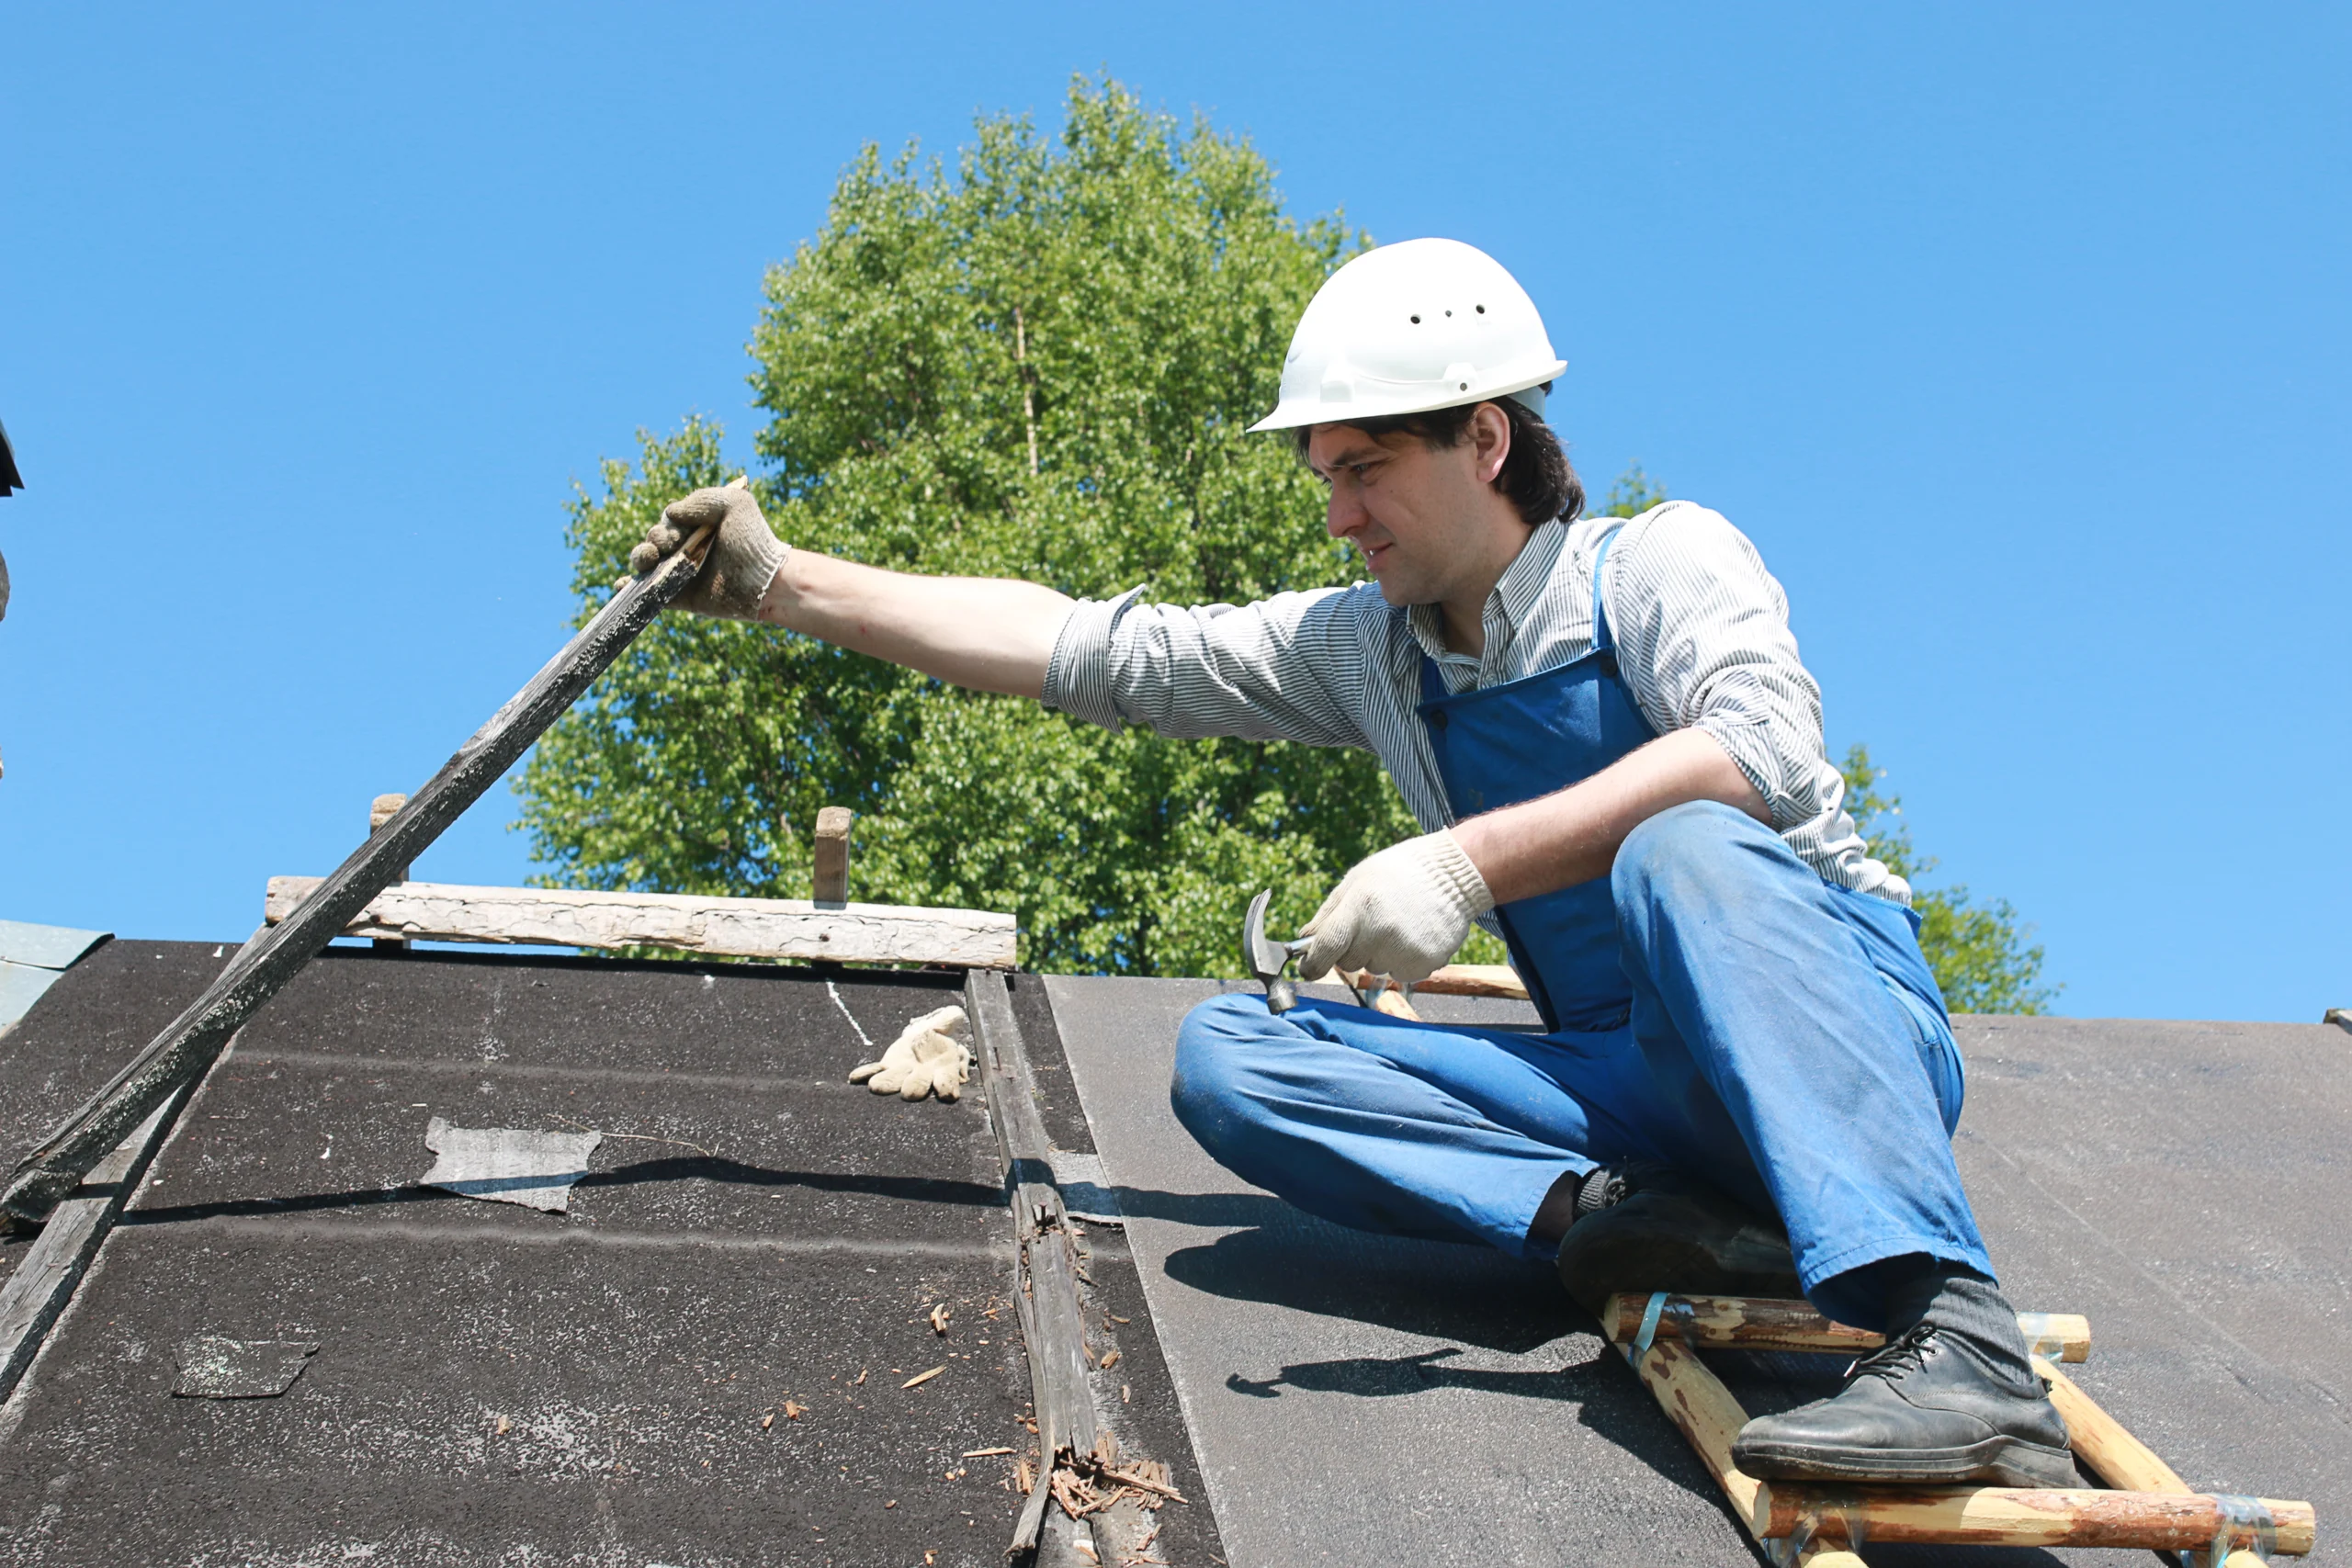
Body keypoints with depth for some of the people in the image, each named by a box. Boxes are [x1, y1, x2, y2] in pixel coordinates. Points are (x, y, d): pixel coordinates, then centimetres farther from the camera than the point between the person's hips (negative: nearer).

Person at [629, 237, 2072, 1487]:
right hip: (1643, 1091, 5)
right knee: (1231, 1052, -10)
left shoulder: (1659, 562, -4)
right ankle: (1616, 1219, -29)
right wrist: (784, 585, 5)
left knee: (1681, 849, -37)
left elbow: (1764, 746, -25)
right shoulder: (1363, 651, 12)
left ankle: (1958, 1346, -46)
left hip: (1846, 1021, -5)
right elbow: (1088, 649, 10)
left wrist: (1469, 862, -32)